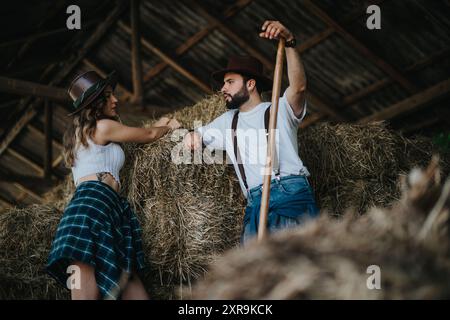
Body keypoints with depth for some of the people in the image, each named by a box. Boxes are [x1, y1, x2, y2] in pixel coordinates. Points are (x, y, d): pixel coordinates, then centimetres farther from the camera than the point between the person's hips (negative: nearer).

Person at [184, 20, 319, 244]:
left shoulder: (280, 110, 8)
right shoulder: (227, 122, 28)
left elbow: (298, 87, -11)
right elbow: (200, 135, 33)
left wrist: (289, 43, -22)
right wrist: (191, 135, 6)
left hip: (292, 195, -5)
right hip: (255, 205, 5)